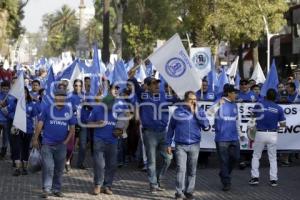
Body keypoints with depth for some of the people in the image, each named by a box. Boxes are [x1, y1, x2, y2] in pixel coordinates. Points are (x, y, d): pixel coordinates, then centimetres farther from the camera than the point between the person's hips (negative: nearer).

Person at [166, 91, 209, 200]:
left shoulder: (200, 111, 6)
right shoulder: (178, 111, 2)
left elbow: (206, 124, -8)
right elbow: (171, 128, 7)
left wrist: (196, 113, -12)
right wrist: (169, 144, 5)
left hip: (194, 145, 2)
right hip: (180, 145, -2)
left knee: (192, 170, 5)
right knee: (181, 169, -11)